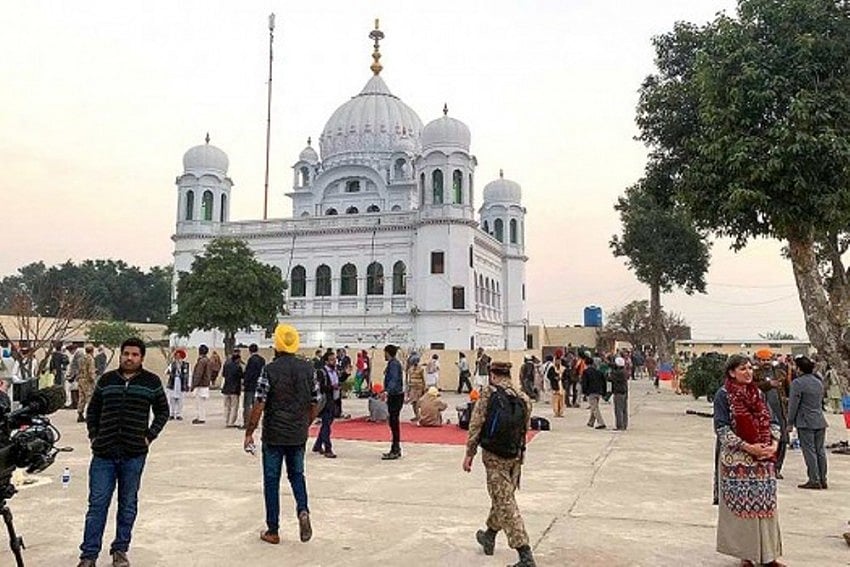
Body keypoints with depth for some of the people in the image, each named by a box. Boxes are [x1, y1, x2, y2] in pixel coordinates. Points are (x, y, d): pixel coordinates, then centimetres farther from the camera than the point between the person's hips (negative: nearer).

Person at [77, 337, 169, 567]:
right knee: (97, 504, 3)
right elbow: (92, 410, 16)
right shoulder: (106, 380, 7)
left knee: (128, 504, 10)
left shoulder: (152, 382, 2)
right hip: (104, 453, 1)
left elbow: (162, 412, 10)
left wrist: (149, 436, 1)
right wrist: (94, 436, 5)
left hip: (134, 455, -1)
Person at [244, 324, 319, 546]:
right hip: (299, 435, 3)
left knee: (272, 480, 9)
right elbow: (315, 404, 6)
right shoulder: (308, 368, 1)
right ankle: (303, 510, -4)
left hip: (274, 435, -3)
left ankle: (273, 531, 15)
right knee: (297, 474, 20)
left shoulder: (270, 369, -11)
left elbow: (259, 405, -13)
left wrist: (249, 433, -3)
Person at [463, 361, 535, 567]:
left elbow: (476, 424, -12)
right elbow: (525, 428, 9)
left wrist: (470, 453, -5)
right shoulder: (523, 398, 4)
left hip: (494, 456, -6)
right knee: (502, 498, 22)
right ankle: (489, 536, 42)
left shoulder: (488, 393, -10)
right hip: (516, 456, 6)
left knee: (505, 503, -3)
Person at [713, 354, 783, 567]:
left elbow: (772, 421, 12)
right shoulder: (723, 395, -8)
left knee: (766, 504, 8)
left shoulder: (758, 393, 10)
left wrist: (774, 443, -5)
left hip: (763, 459, 5)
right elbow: (721, 428, -13)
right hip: (737, 460, -5)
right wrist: (748, 447, -18)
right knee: (741, 505, 1)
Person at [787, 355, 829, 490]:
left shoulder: (797, 383, -12)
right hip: (820, 421, 7)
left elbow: (793, 404, -12)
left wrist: (790, 423, -4)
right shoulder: (819, 382, 12)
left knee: (809, 451, -3)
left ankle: (814, 481, -2)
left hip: (806, 422, -7)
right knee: (820, 451, 11)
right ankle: (823, 480, 16)